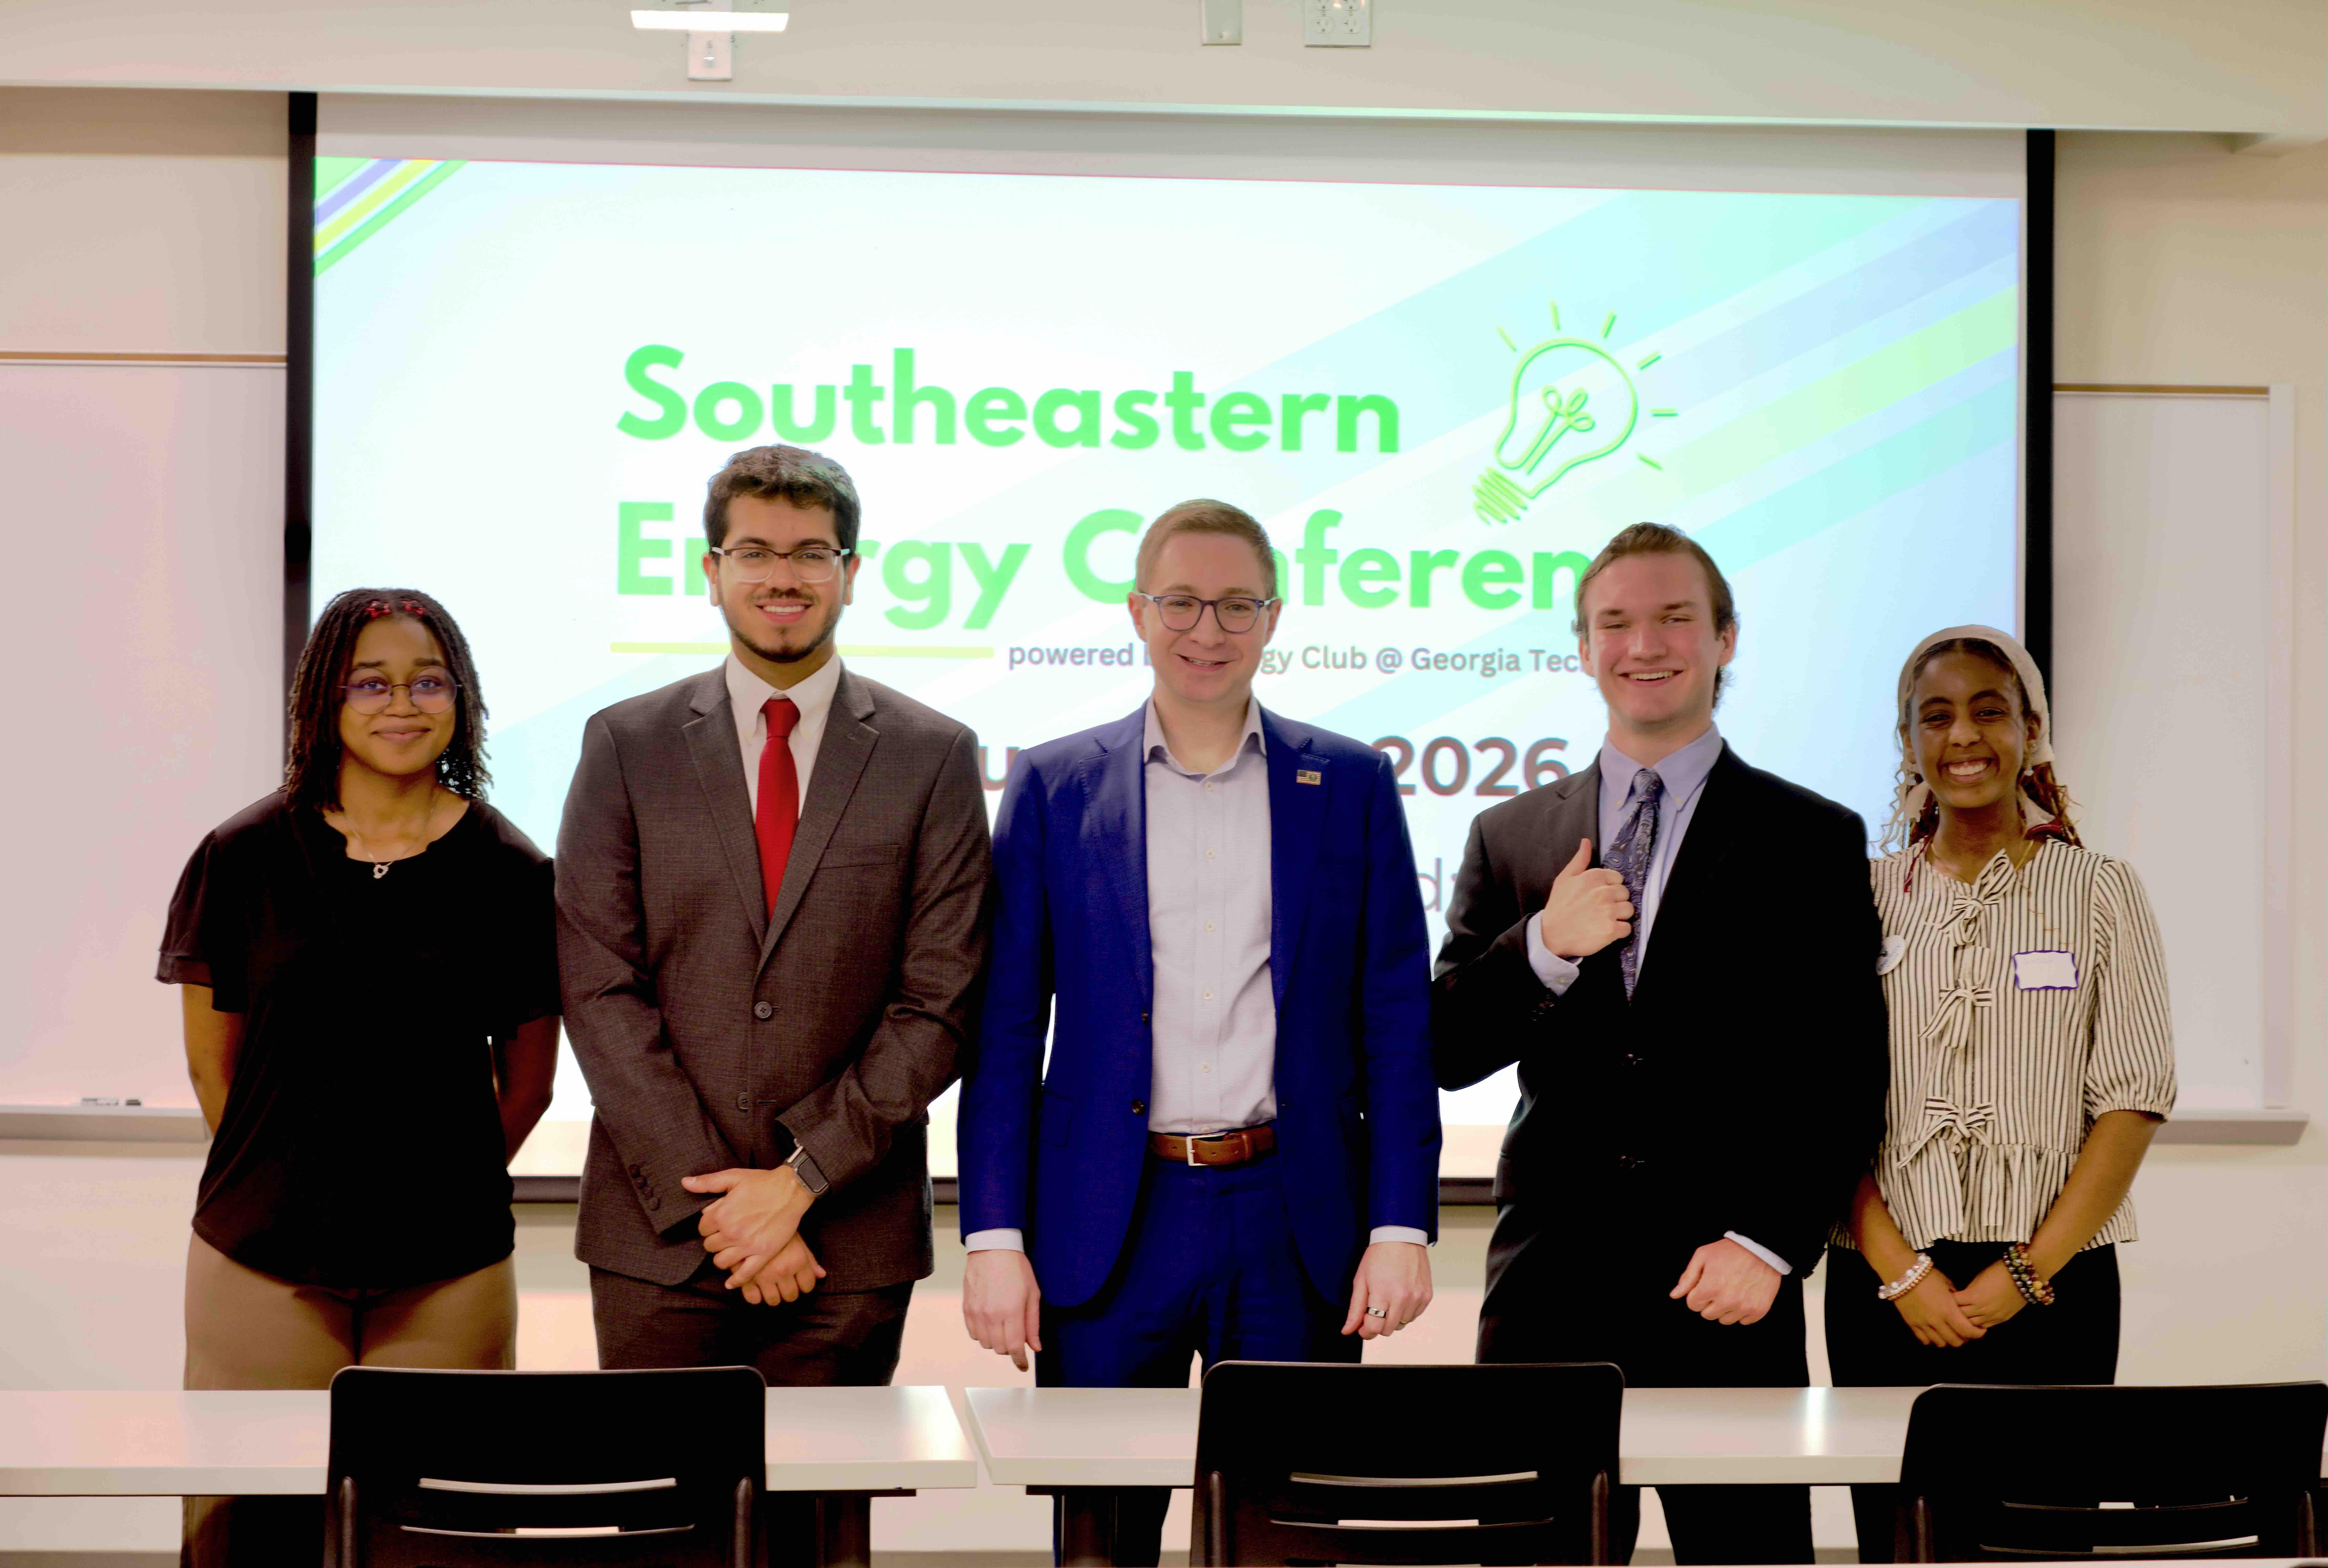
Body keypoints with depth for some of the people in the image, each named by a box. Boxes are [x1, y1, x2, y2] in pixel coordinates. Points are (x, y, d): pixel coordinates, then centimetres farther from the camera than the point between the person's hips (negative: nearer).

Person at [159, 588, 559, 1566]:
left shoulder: (510, 873, 2)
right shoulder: (245, 858, 2)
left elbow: (528, 1081, 10)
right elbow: (211, 1056, 9)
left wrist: (443, 1187, 11)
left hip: (447, 1270, 0)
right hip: (262, 1263, 0)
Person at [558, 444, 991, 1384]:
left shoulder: (935, 758, 3)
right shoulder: (627, 745, 5)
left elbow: (939, 1004, -2)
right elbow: (599, 991, -2)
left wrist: (803, 1179, -10)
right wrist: (710, 1195, -10)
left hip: (850, 1238, 0)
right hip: (657, 1234, 1)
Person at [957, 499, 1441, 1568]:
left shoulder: (1351, 786, 7)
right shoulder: (1053, 787, 5)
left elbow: (1397, 1021, 5)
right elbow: (1006, 1028, 4)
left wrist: (1402, 1226, -3)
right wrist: (994, 1237, -4)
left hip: (1297, 1233, 1)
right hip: (1109, 1228, 0)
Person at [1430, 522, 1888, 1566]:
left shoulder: (1812, 843, 5)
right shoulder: (1510, 837, 13)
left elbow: (1846, 1080, 1)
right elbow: (1445, 1052, 8)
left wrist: (1769, 1245, -10)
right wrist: (1545, 948, -9)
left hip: (1726, 1296, -2)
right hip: (1549, 1292, 2)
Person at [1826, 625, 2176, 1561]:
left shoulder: (2101, 894, 5)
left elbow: (2135, 1099, -1)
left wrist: (2030, 1271, -10)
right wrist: (1900, 1272, -8)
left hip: (2052, 1287, -1)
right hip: (1885, 1288, 1)